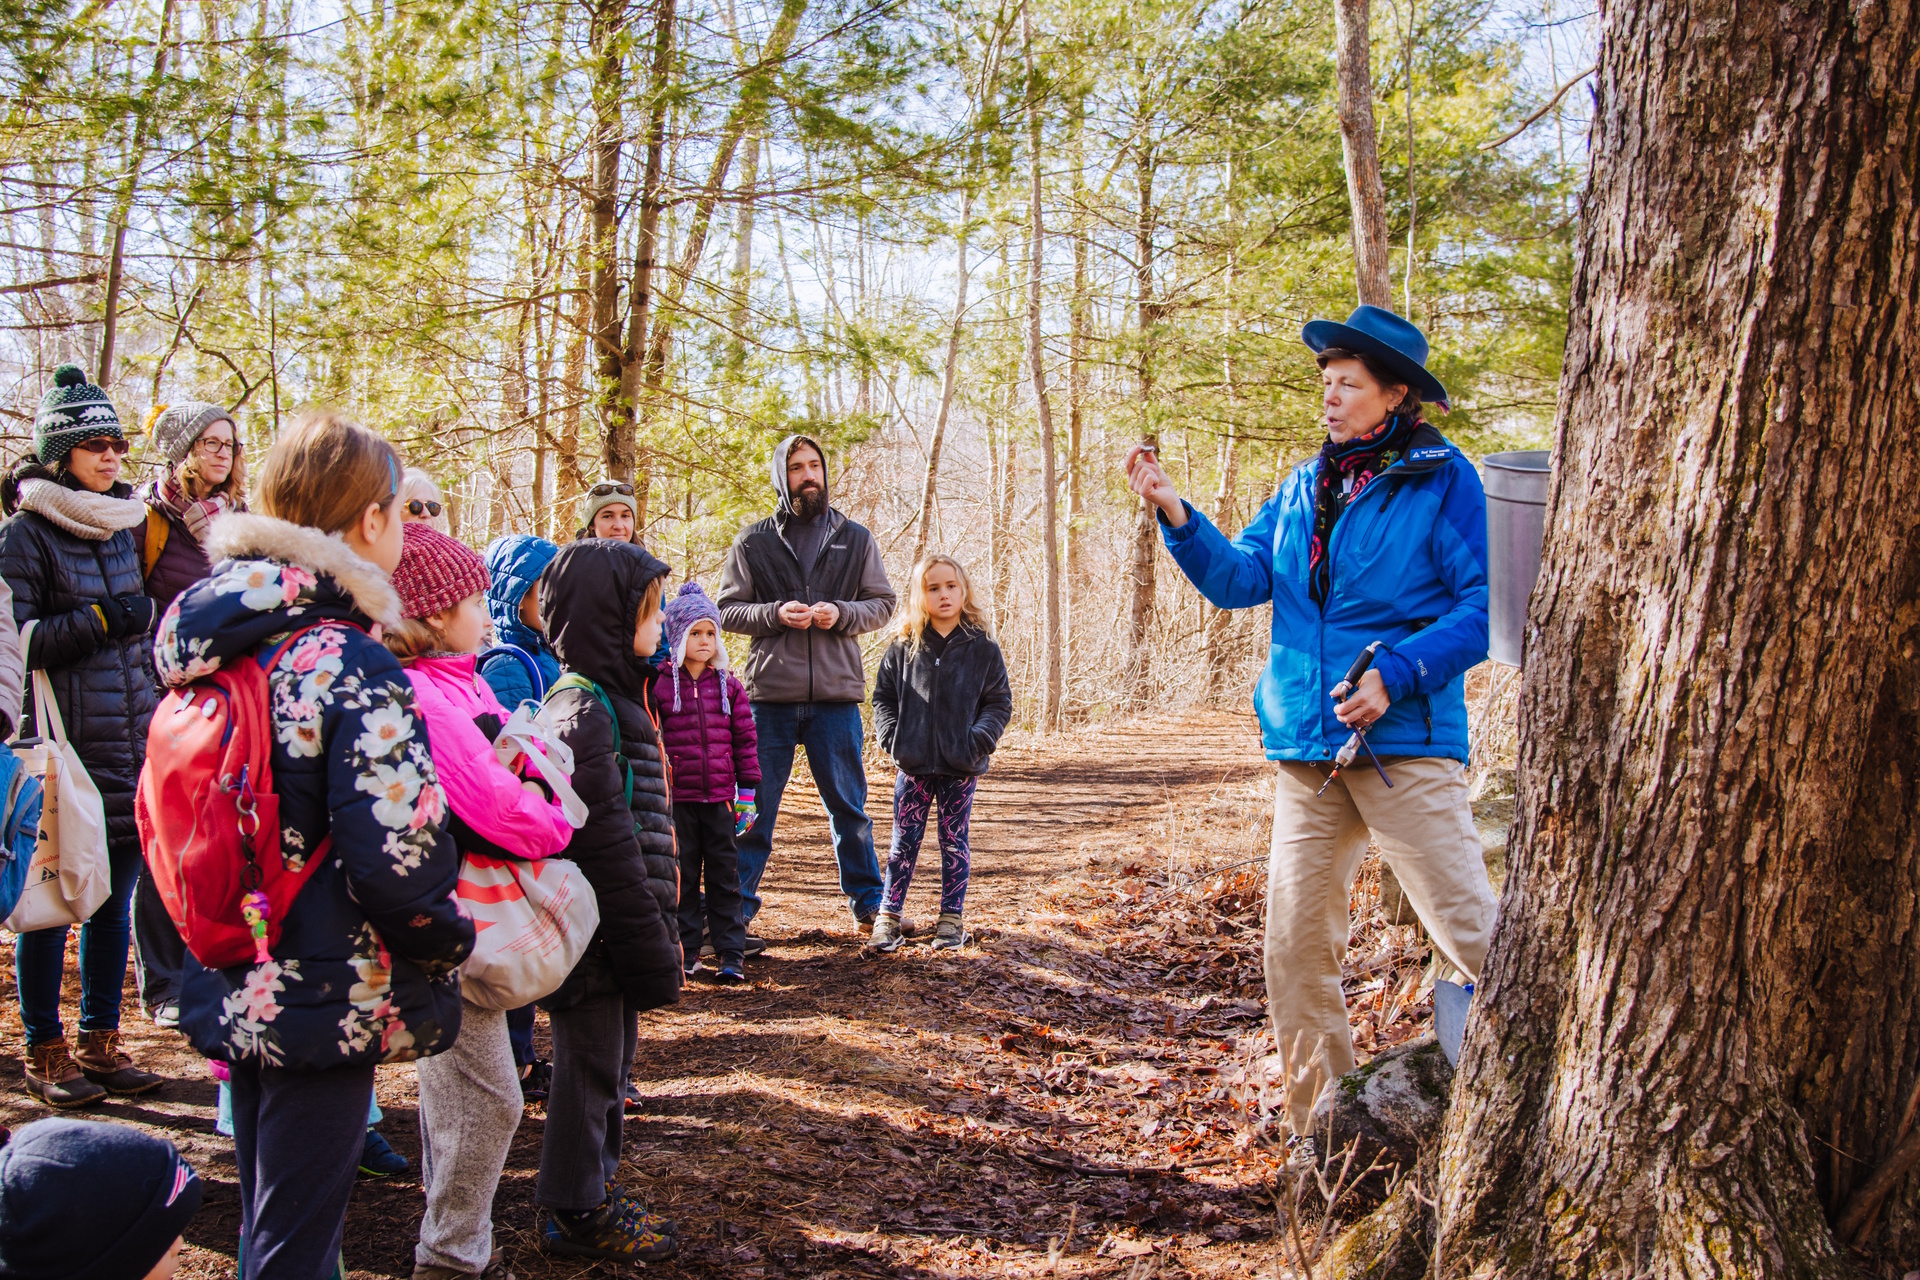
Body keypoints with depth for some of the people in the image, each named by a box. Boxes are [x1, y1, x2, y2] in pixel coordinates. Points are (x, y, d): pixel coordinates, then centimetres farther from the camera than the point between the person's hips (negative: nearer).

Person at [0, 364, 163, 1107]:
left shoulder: (126, 523, 14)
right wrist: (97, 621, -19)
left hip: (129, 747, 6)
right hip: (60, 747, -6)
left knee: (115, 897, 11)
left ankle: (100, 1043, 22)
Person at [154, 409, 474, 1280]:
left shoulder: (208, 644, 4)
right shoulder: (355, 669, -21)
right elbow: (395, 858, -26)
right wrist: (448, 942, -8)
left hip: (235, 987, 8)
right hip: (329, 1002, -8)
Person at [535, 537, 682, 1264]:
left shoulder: (608, 698, 13)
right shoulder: (584, 710, -20)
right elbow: (603, 841, -23)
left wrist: (653, 935, 20)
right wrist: (648, 946, -20)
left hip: (611, 931, 10)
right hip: (595, 929, -10)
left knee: (608, 1059, 19)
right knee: (591, 1062, 3)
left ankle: (596, 1189, 33)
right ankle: (578, 1212, 16)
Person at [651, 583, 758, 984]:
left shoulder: (728, 685, 6)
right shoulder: (659, 684, -2)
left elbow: (745, 738, 8)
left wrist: (747, 790, 4)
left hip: (720, 797, 2)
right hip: (676, 797, -2)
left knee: (724, 875, 6)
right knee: (682, 876, 7)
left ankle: (731, 953, 12)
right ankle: (685, 951, 16)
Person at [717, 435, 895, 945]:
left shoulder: (855, 539, 9)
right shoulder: (752, 542, 6)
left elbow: (882, 604, 10)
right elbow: (727, 609, 5)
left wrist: (841, 613, -9)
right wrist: (775, 614, -12)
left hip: (836, 695, 1)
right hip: (769, 696, -1)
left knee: (848, 806, 11)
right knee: (755, 807, 4)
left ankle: (867, 904, 23)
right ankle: (735, 912, 12)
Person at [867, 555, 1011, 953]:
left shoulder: (982, 648, 0)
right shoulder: (903, 648, 3)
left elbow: (1000, 703, 1)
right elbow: (883, 696, 9)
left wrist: (977, 741, -12)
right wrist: (891, 737, -6)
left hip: (961, 767, -1)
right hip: (914, 765, 1)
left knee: (954, 842, 8)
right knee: (904, 842, 4)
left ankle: (952, 918, 17)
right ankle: (888, 918, 10)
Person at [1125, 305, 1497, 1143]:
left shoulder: (1442, 480, -2)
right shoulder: (1304, 488, 15)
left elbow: (1484, 606, -7)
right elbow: (1242, 578, 10)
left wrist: (1396, 674, -19)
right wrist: (1175, 516, -4)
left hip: (1407, 742, -6)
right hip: (1308, 746, 6)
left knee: (1470, 932, -10)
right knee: (1295, 946, 7)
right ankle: (1323, 1131, 19)